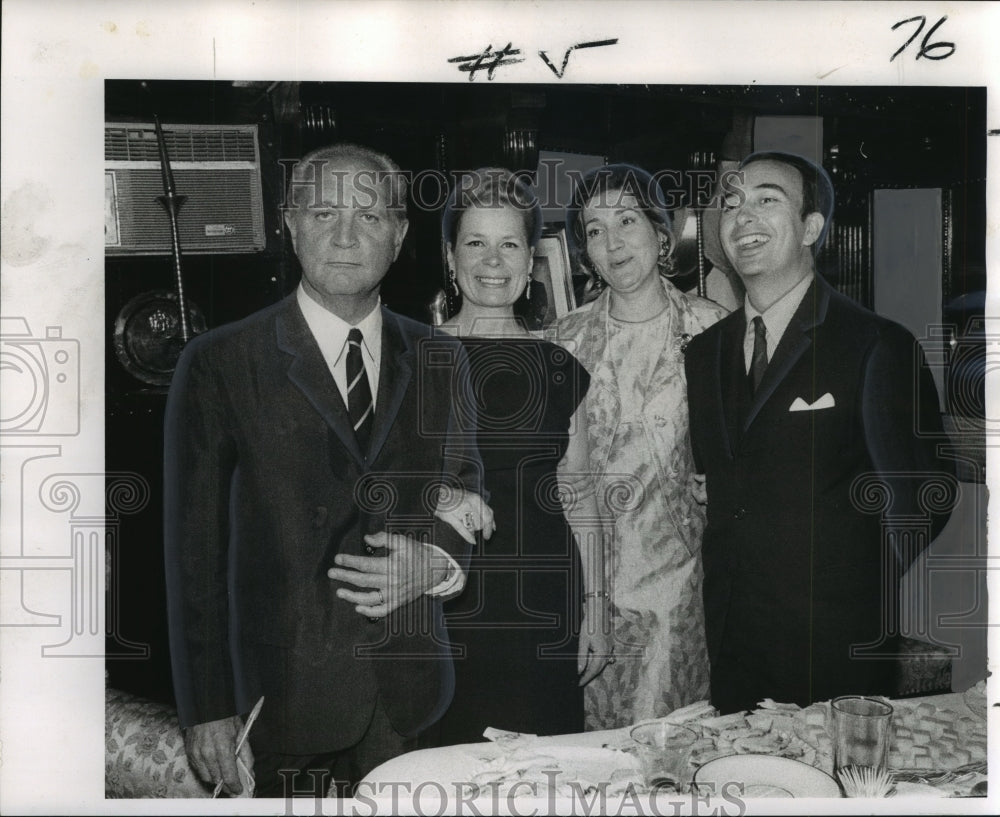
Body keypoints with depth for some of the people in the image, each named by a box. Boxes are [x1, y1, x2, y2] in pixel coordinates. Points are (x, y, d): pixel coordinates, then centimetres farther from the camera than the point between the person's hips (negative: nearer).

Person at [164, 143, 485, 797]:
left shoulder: (438, 361, 5)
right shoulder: (219, 365, -6)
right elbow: (197, 550, -6)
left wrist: (442, 562, -10)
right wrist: (207, 709, -8)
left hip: (407, 693, 3)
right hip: (282, 691, -3)